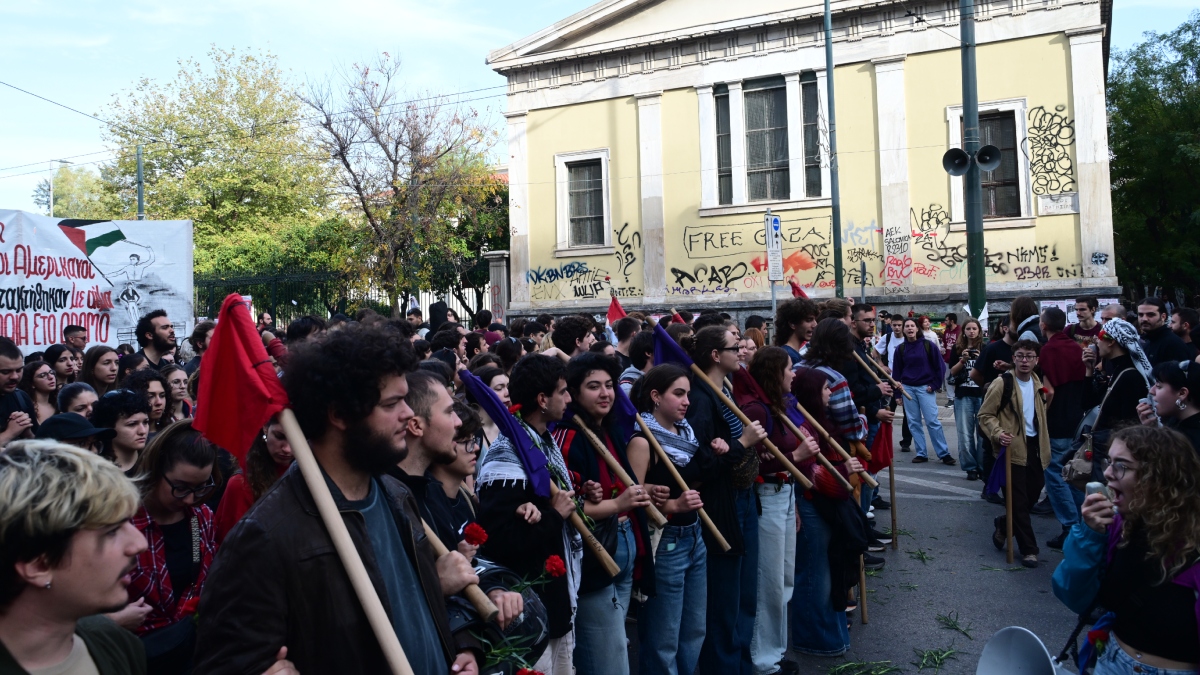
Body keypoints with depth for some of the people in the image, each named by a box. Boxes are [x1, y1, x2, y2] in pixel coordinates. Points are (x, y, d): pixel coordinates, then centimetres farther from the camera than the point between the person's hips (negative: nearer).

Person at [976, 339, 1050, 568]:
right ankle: (1029, 549, 9)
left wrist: (1044, 445, 14)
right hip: (1013, 448, -6)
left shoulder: (1038, 384, 10)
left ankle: (1004, 525, 39)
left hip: (1034, 446, 6)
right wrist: (998, 434, -26)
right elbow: (985, 415, -10)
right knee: (1019, 501, -2)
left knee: (1033, 495, 14)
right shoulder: (1002, 383, -10)